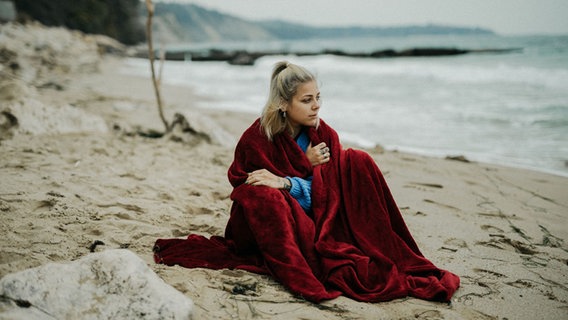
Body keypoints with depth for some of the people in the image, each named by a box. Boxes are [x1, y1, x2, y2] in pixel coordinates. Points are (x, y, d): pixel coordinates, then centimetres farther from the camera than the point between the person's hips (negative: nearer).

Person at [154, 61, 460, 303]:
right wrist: (307, 166, -21)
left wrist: (285, 183, -29)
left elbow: (328, 194, -11)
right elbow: (245, 188, -14)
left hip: (315, 221, 3)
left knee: (357, 161, -12)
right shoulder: (256, 138, -14)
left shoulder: (325, 136, -4)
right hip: (268, 227, -3)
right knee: (260, 195, -37)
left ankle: (393, 259, -16)